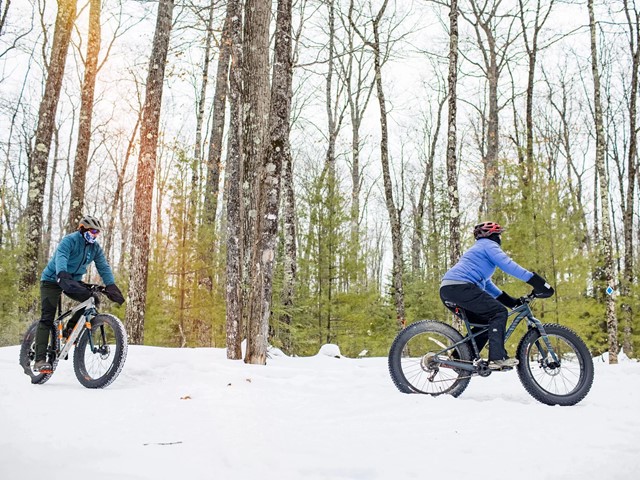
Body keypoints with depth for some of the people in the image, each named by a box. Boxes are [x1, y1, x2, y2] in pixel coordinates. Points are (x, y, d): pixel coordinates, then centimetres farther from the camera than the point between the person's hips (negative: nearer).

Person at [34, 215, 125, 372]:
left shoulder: (95, 248, -2)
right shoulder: (69, 240, -20)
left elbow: (103, 267, -8)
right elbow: (60, 258, -37)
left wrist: (111, 286, -23)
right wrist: (63, 276, -56)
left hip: (73, 281, 6)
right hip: (53, 280, -6)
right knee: (47, 318, -14)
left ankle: (70, 329, 0)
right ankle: (40, 360, -17)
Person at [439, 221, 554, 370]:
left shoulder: (478, 249, 37)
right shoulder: (489, 244, 8)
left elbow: (487, 284, 37)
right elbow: (508, 265, -10)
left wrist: (512, 301, 32)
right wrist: (534, 279, -14)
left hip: (447, 290, 10)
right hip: (460, 286, -9)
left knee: (485, 322, 16)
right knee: (499, 312, -7)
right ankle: (497, 358, -17)